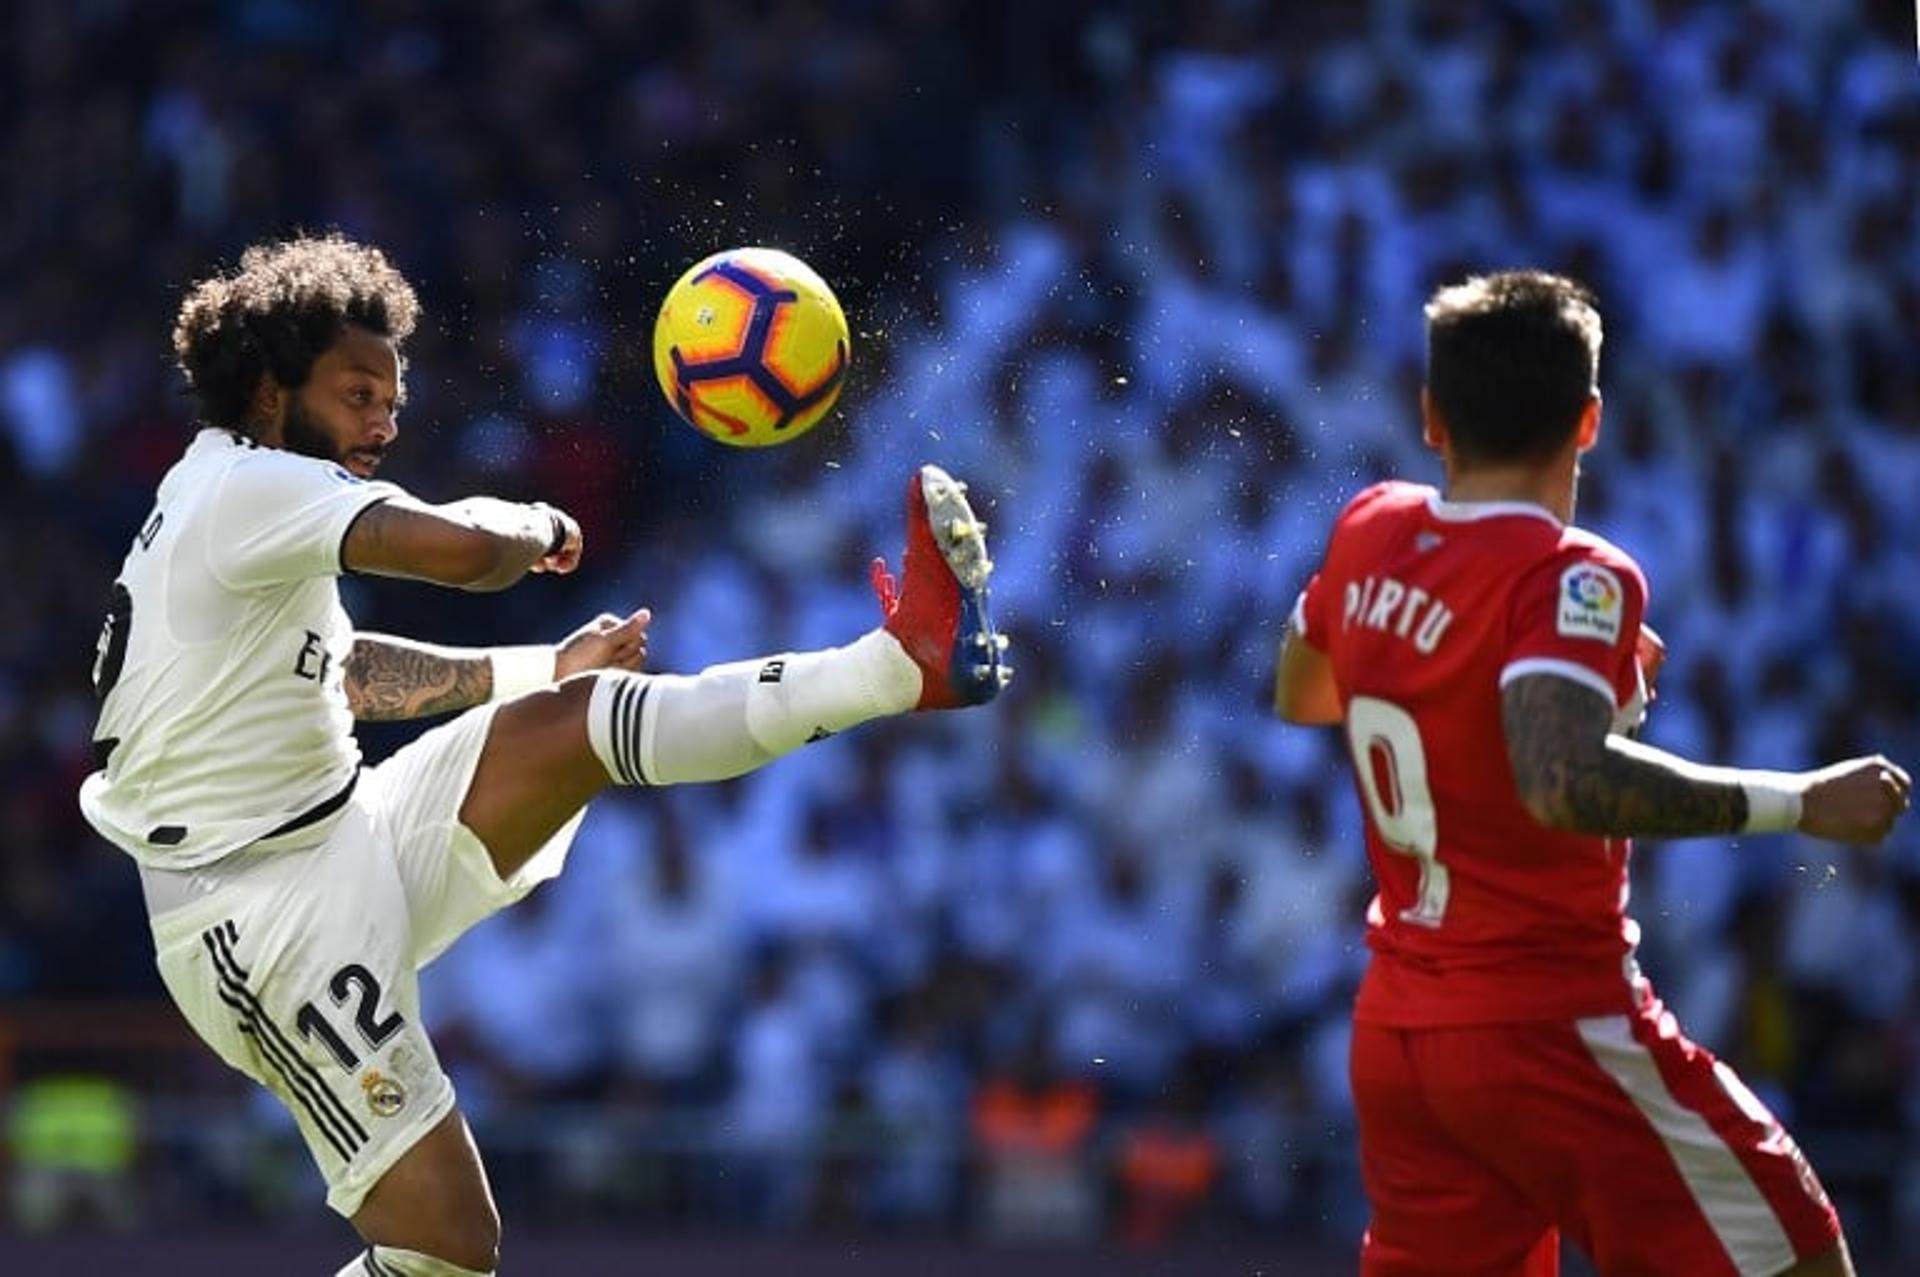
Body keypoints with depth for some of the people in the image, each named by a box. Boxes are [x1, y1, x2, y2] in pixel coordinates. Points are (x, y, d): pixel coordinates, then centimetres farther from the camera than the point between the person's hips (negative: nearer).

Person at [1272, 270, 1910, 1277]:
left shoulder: (1370, 532, 4)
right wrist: (1800, 805, -31)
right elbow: (1563, 779, -36)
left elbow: (1298, 694, 25)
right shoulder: (1570, 579, -18)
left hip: (1394, 1033, 7)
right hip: (1551, 1033, -7)